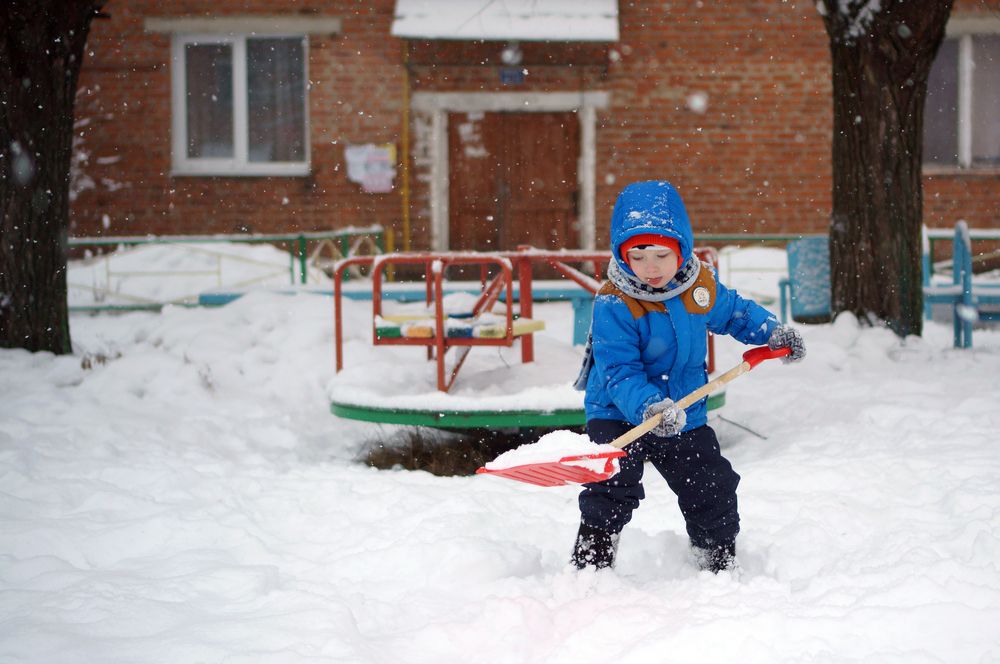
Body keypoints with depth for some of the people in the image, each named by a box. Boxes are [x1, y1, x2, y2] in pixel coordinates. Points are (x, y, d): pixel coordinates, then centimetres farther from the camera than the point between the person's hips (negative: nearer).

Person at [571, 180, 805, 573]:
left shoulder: (702, 284, -6)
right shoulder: (613, 305, -23)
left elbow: (734, 313, 16)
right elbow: (620, 371, -28)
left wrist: (773, 333, 4)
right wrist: (648, 407, -43)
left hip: (686, 416, 5)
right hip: (619, 415, -5)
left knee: (713, 491, 11)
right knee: (612, 489, -19)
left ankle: (720, 564, 33)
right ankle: (589, 565, -5)